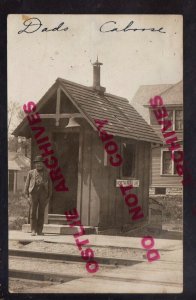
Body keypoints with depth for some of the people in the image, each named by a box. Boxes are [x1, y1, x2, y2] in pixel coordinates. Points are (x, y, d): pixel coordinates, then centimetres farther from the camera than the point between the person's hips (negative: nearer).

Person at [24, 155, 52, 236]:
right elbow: (27, 184, 7)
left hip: (43, 195, 1)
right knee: (33, 212, -4)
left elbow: (49, 185, 9)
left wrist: (49, 196, 3)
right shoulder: (31, 173, 8)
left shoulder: (46, 173, 10)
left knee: (41, 213, 2)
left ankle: (39, 230, 8)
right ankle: (33, 230, 1)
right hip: (33, 194, -1)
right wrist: (26, 194, -2)